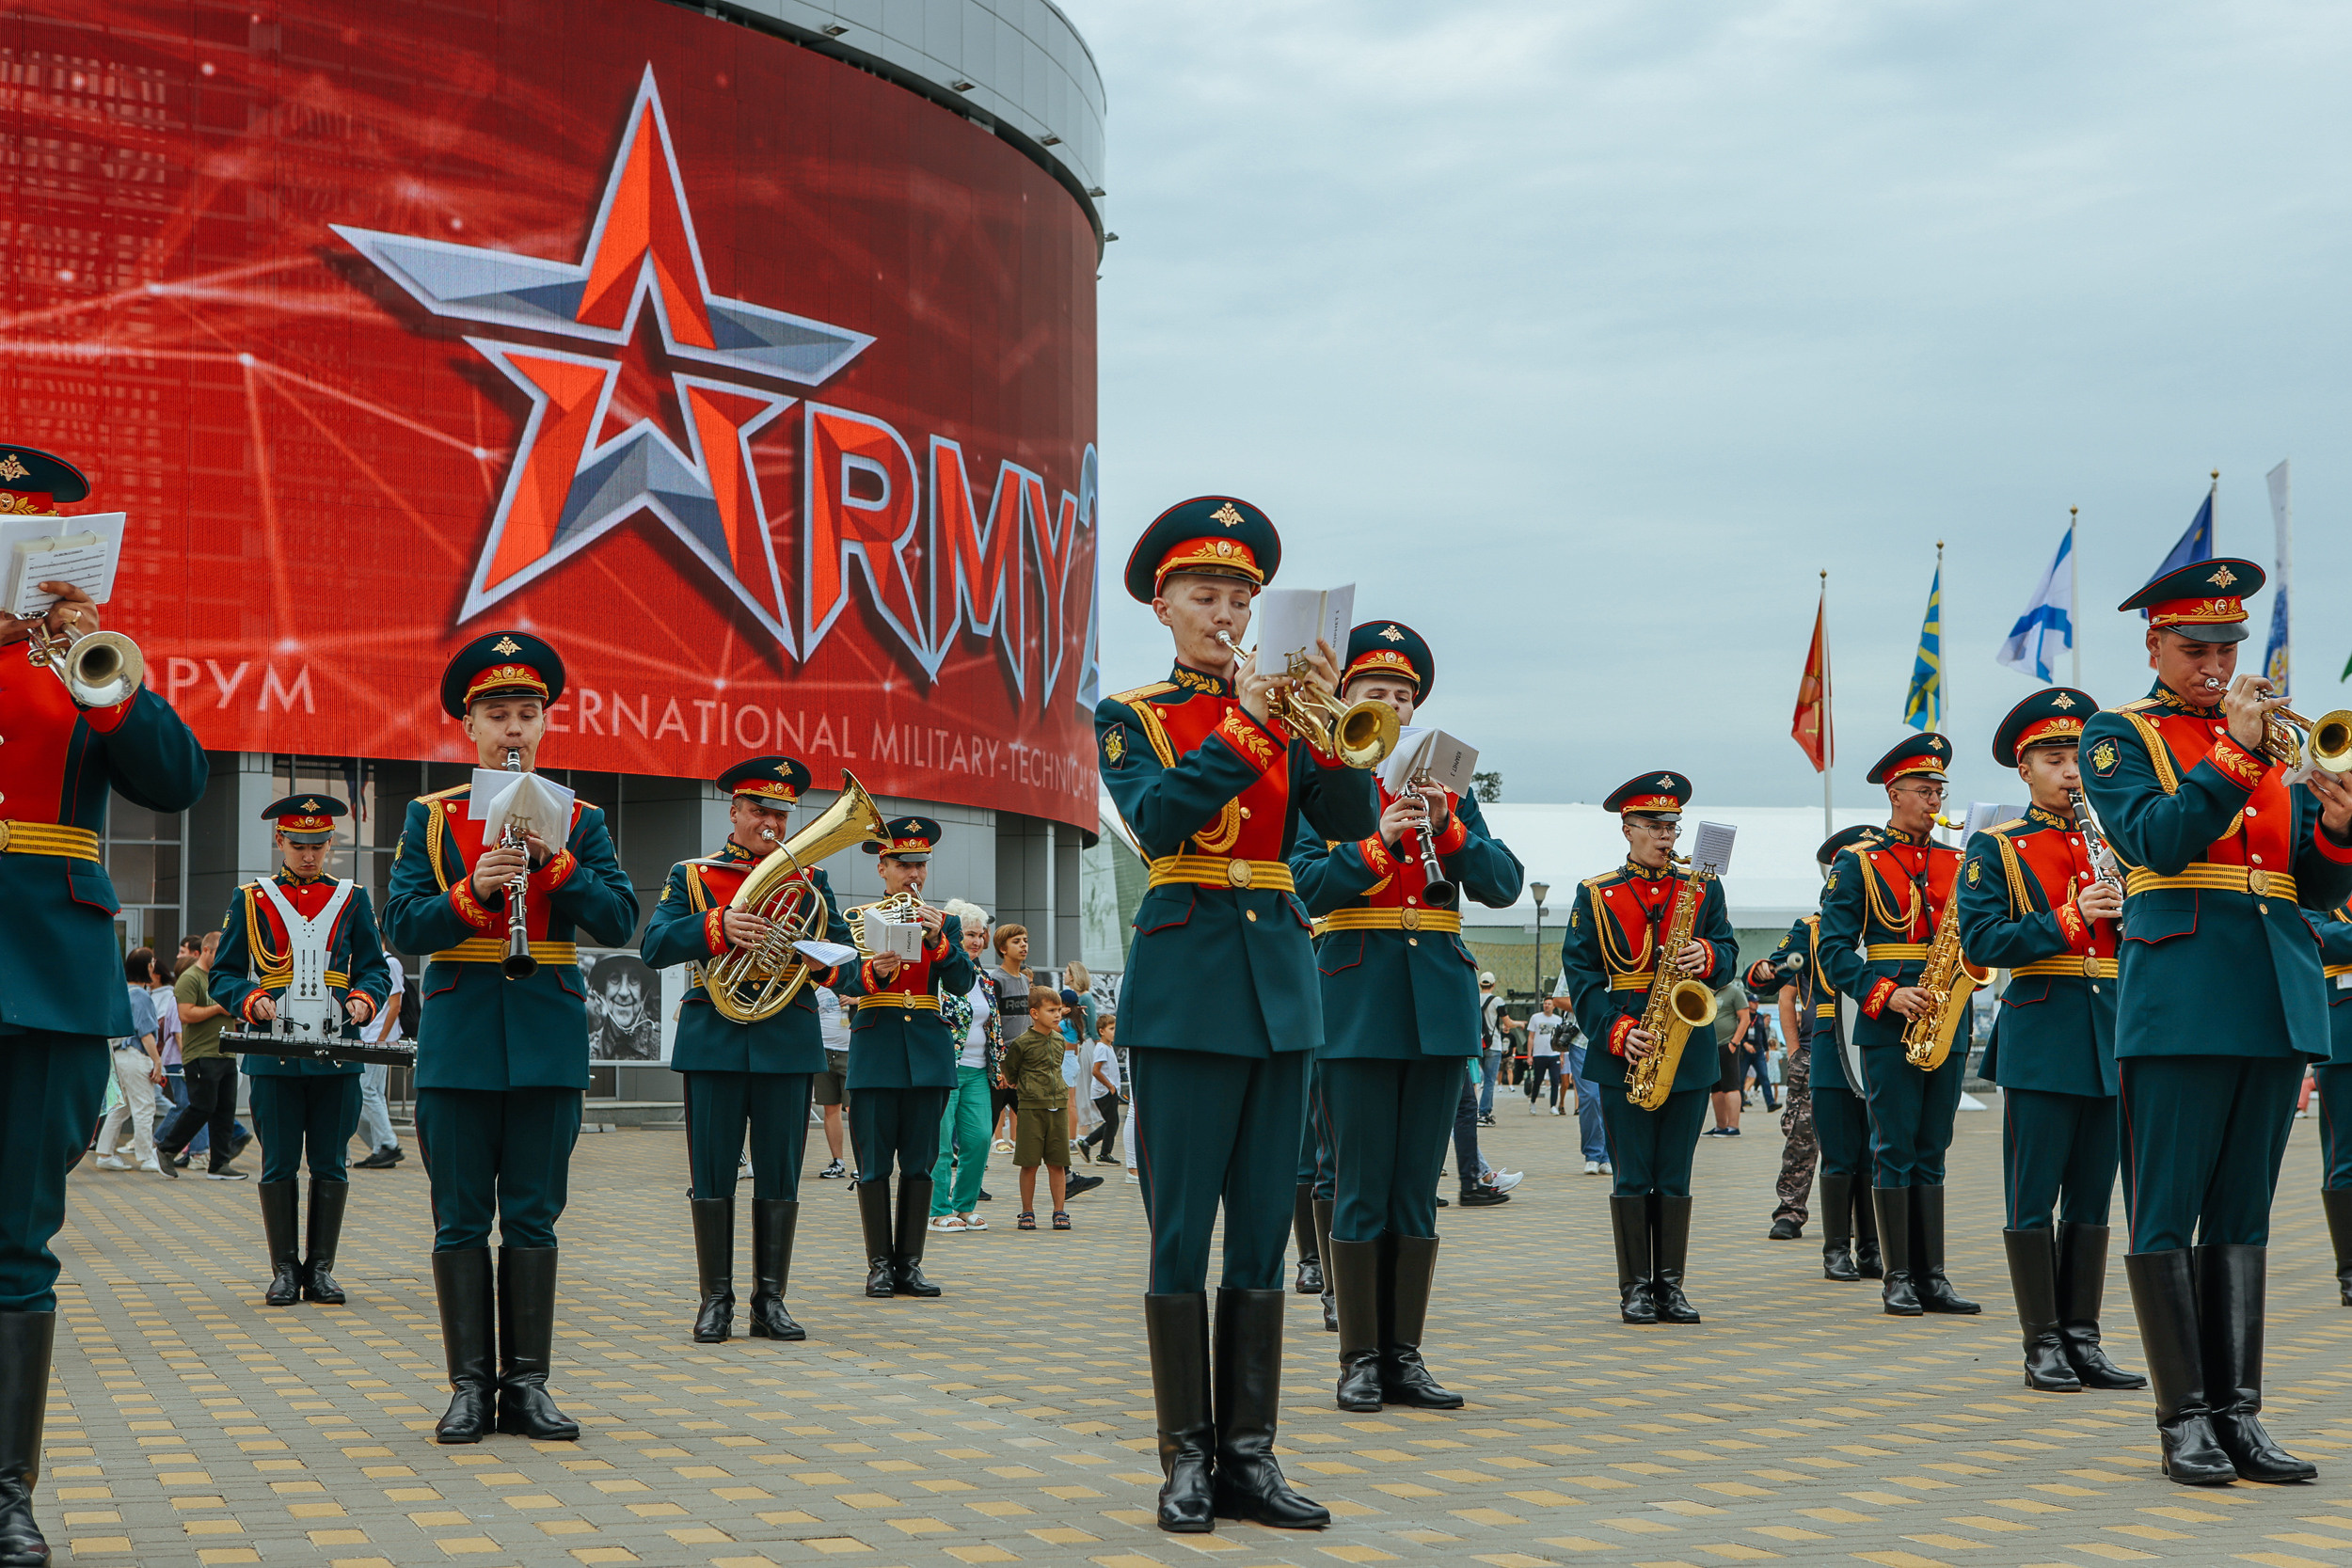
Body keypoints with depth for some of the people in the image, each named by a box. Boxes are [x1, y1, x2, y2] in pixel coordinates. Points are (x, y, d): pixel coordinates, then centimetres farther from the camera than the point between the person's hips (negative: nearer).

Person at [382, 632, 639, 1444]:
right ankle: (471, 1385, 8)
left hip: (548, 1037, 0)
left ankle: (527, 1384, 9)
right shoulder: (429, 817, 7)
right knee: (462, 1220, 2)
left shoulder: (581, 821, 9)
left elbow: (619, 922, -2)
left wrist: (554, 863, -16)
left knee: (533, 1217, 3)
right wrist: (472, 895, -18)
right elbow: (401, 926, -2)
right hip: (459, 1037, 0)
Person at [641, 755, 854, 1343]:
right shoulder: (691, 875, 8)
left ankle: (771, 1300, 9)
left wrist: (821, 962, -14)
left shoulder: (809, 878, 14)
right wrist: (718, 925, -21)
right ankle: (716, 1300, 8)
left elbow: (843, 947, 10)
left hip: (788, 1037, 2)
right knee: (713, 1173, 0)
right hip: (713, 1039, -1)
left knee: (780, 1175, 2)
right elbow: (654, 947, -5)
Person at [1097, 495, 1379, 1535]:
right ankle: (1187, 1460, 6)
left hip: (1281, 979, 4)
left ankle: (1248, 1455, 11)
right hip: (1185, 984, -4)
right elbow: (1157, 820, -15)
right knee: (1181, 1230, -2)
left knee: (1263, 1230, 5)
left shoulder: (1282, 713, 13)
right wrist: (1243, 726, -19)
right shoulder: (1130, 717, 4)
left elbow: (1350, 821, -2)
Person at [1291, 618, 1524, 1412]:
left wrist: (1445, 825, -12)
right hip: (1356, 1001, -4)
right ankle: (1360, 1359, 5)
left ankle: (1406, 1357, 12)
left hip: (1436, 1002, 4)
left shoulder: (1446, 787, 14)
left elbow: (1503, 885, 3)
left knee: (1417, 1187, 6)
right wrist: (1380, 843, -20)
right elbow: (1306, 885, -9)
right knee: (1361, 1188, -2)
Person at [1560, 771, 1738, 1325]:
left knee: (1675, 1176, 5)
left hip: (1689, 1050, 2)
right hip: (1624, 1052, -2)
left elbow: (1728, 957, 8)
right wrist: (1617, 1030, -13)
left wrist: (1707, 957, -15)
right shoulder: (1594, 894, 4)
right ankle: (1635, 1289, 7)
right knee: (1632, 1176, 1)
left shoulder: (1704, 889, 11)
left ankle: (1671, 1286, 11)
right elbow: (1580, 973, -1)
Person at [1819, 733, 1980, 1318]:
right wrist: (1885, 994, -17)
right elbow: (1835, 949, -5)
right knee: (1894, 1150, -2)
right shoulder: (1857, 862, 1)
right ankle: (1898, 1277, 3)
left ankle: (1931, 1276, 9)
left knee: (1931, 1152, 7)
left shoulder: (1958, 863, 14)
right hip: (1888, 1027, -4)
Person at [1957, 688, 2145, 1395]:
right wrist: (2068, 918, -17)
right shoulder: (1995, 848, 2)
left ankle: (2083, 1339, 13)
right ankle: (2043, 1345, 4)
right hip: (2040, 1040, -4)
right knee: (2034, 1199, -2)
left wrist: (2128, 909, -8)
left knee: (2091, 1198, 7)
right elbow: (1982, 941, -9)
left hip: (2110, 1038, 5)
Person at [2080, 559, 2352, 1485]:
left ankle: (2239, 1415, 10)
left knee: (2242, 1214, 7)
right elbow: (2157, 840, -13)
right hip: (2179, 1004, -5)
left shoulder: (2271, 736, 18)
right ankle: (2184, 1418, 4)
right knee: (2166, 1216, -2)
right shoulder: (2120, 736, 5)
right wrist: (2236, 755, -17)